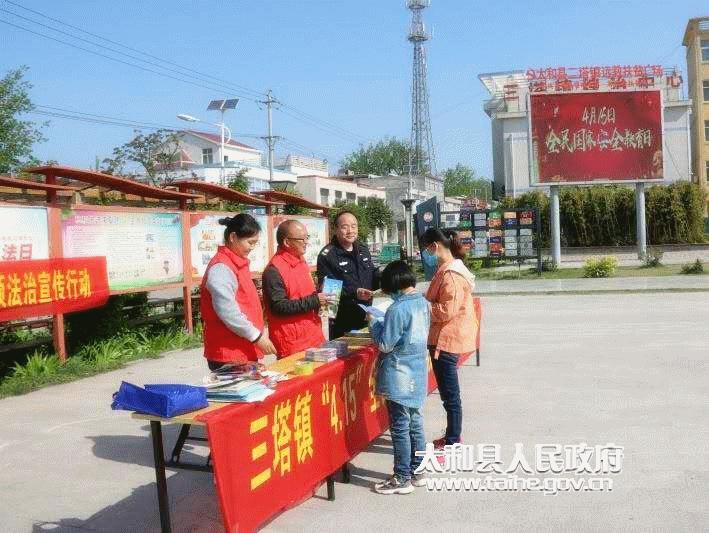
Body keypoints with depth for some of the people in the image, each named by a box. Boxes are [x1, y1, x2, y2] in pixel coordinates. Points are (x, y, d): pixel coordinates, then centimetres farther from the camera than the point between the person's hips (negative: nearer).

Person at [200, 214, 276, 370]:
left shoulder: (237, 263, 13)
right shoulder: (221, 268, -17)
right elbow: (227, 312, -23)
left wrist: (259, 333, 17)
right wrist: (256, 336, -18)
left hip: (244, 350, 9)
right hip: (228, 354, -9)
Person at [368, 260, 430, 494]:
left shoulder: (398, 309, -21)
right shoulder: (423, 302, 3)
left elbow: (385, 345, -17)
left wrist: (373, 322, -4)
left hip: (399, 377, -8)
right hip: (417, 374, 8)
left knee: (400, 428, 1)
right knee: (415, 423, 16)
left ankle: (402, 479, 9)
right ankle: (417, 472, 26)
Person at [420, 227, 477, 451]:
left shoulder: (450, 274, -19)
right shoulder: (448, 269, 12)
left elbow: (447, 311, -23)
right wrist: (424, 298, 5)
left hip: (447, 340, -10)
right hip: (446, 339, 10)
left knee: (450, 394, -1)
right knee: (448, 392, 19)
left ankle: (452, 444, 8)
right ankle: (452, 436, 30)